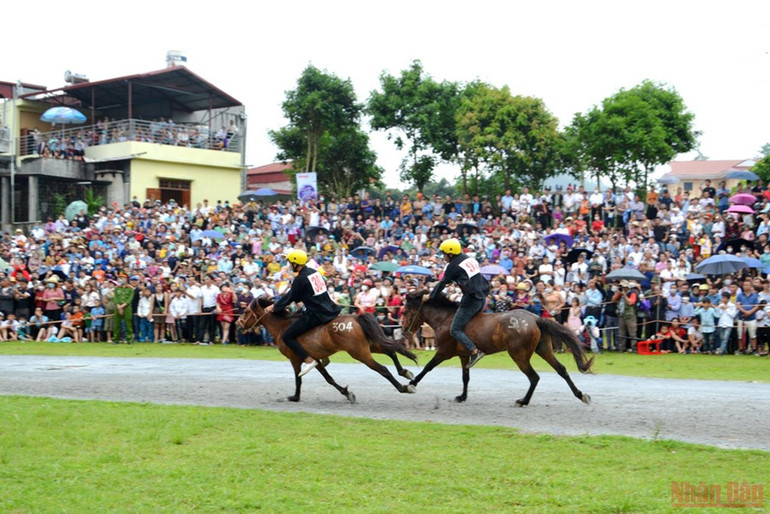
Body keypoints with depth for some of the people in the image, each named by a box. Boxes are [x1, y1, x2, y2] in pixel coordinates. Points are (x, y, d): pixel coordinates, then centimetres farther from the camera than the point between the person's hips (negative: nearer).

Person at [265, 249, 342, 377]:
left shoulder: (300, 279, -14)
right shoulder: (314, 272, 11)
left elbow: (290, 297, -5)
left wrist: (274, 307, 7)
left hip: (316, 315, -9)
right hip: (329, 309, 9)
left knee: (287, 336, -3)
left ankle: (308, 360, -11)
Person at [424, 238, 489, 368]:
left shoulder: (453, 265, -8)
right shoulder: (470, 259, 15)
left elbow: (442, 283, -2)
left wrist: (430, 296, 11)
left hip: (471, 300, -9)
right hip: (482, 298, 9)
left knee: (455, 330, -4)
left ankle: (475, 351, -16)